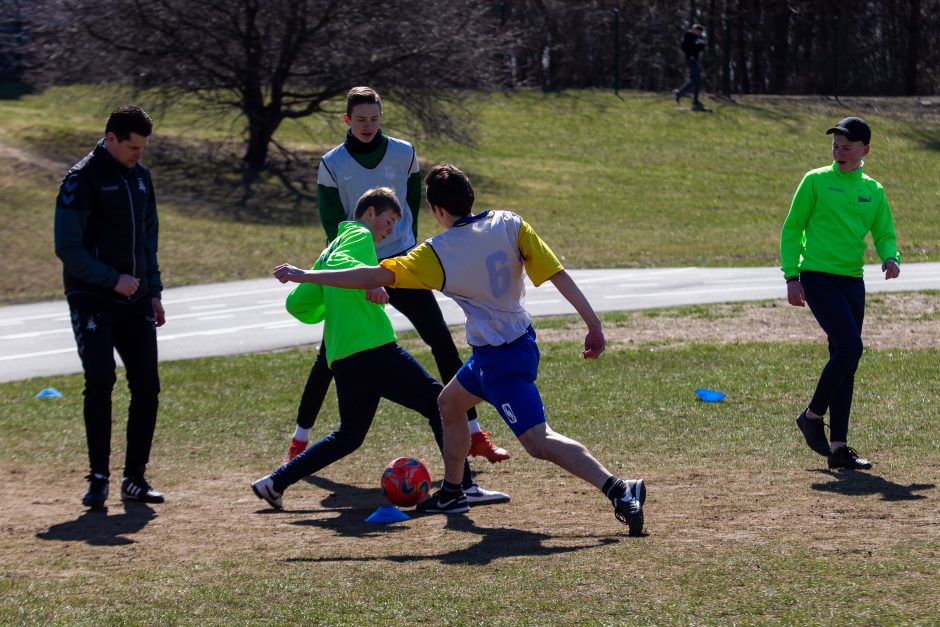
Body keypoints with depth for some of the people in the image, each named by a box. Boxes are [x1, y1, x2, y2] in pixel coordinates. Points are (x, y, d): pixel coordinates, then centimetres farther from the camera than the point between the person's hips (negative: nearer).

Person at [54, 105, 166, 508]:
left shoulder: (139, 175, 11)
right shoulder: (82, 179, -11)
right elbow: (67, 247, -14)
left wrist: (153, 292, 15)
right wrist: (113, 279, -18)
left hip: (135, 302, 6)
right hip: (92, 301, -6)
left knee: (146, 386, 0)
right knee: (100, 382, -15)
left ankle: (134, 478, 8)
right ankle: (99, 479, -8)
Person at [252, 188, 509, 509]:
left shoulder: (333, 245, 25)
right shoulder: (360, 236, 0)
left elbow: (297, 304, 23)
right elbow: (336, 263, -23)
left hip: (342, 359, 9)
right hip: (373, 349, -9)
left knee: (349, 436, 19)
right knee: (438, 403, -4)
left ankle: (275, 482, 14)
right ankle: (463, 486, -11)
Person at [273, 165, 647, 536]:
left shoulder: (437, 253, -16)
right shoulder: (509, 226, -4)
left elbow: (374, 277, -16)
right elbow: (558, 274, -9)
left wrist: (304, 276, -8)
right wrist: (593, 324, -7)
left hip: (498, 359, -8)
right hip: (521, 340, 8)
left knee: (538, 441, -12)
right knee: (449, 404, 26)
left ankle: (617, 489, -26)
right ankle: (452, 493, 40)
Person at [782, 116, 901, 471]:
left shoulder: (873, 190, 12)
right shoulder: (816, 181, -1)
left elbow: (884, 233, 14)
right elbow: (792, 229, 0)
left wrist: (890, 257, -10)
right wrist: (791, 277, -8)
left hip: (853, 281, 5)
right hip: (818, 277, -5)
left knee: (845, 360, 5)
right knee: (849, 348, -20)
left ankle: (838, 448, 9)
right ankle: (813, 416, 1)